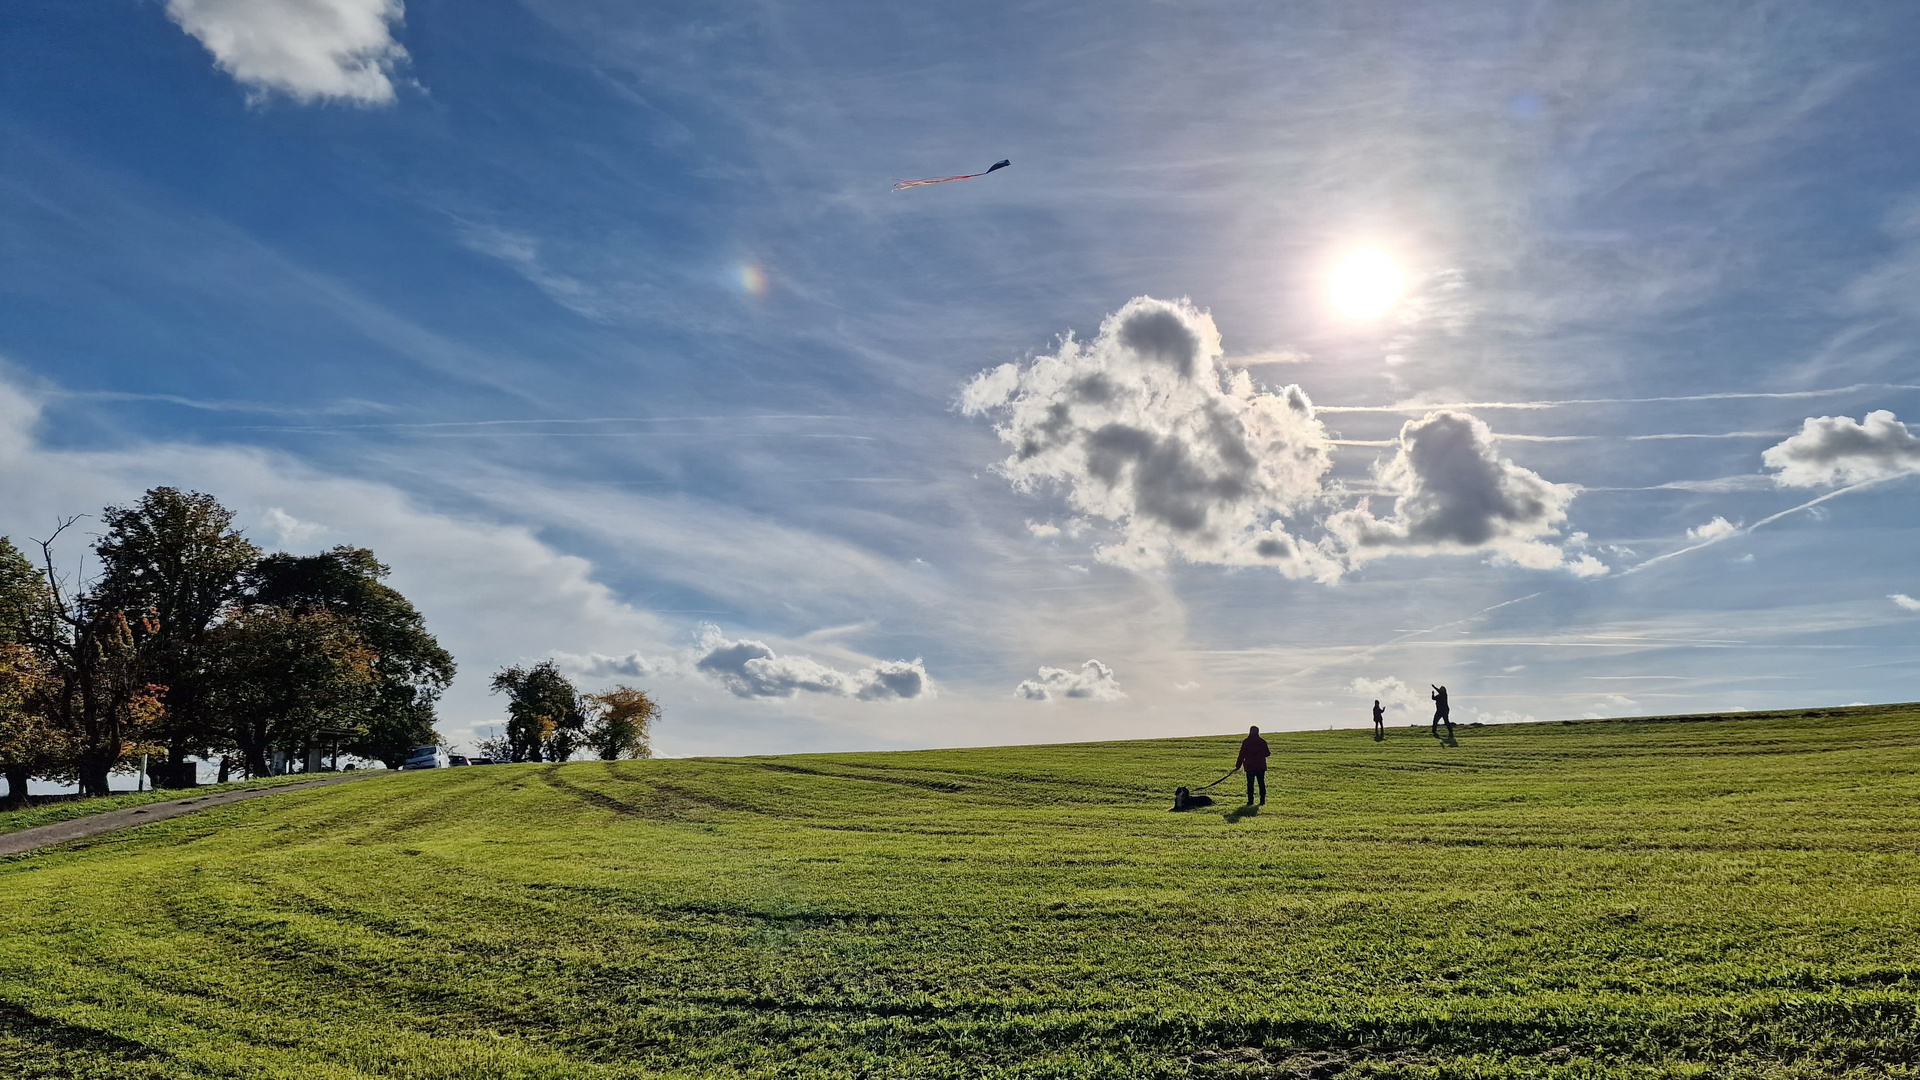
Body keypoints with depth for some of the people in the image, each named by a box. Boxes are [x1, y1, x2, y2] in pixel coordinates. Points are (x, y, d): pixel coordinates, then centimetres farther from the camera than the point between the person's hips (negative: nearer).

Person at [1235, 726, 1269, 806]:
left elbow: (1242, 755, -4)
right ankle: (1262, 801, 6)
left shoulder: (1246, 742, -5)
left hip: (1249, 766, -1)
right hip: (1261, 766, 2)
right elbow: (1267, 754, 8)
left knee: (1250, 784, 3)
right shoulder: (1263, 742, 1)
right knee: (1261, 783, 8)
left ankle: (1250, 801, 0)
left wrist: (1238, 765, 3)